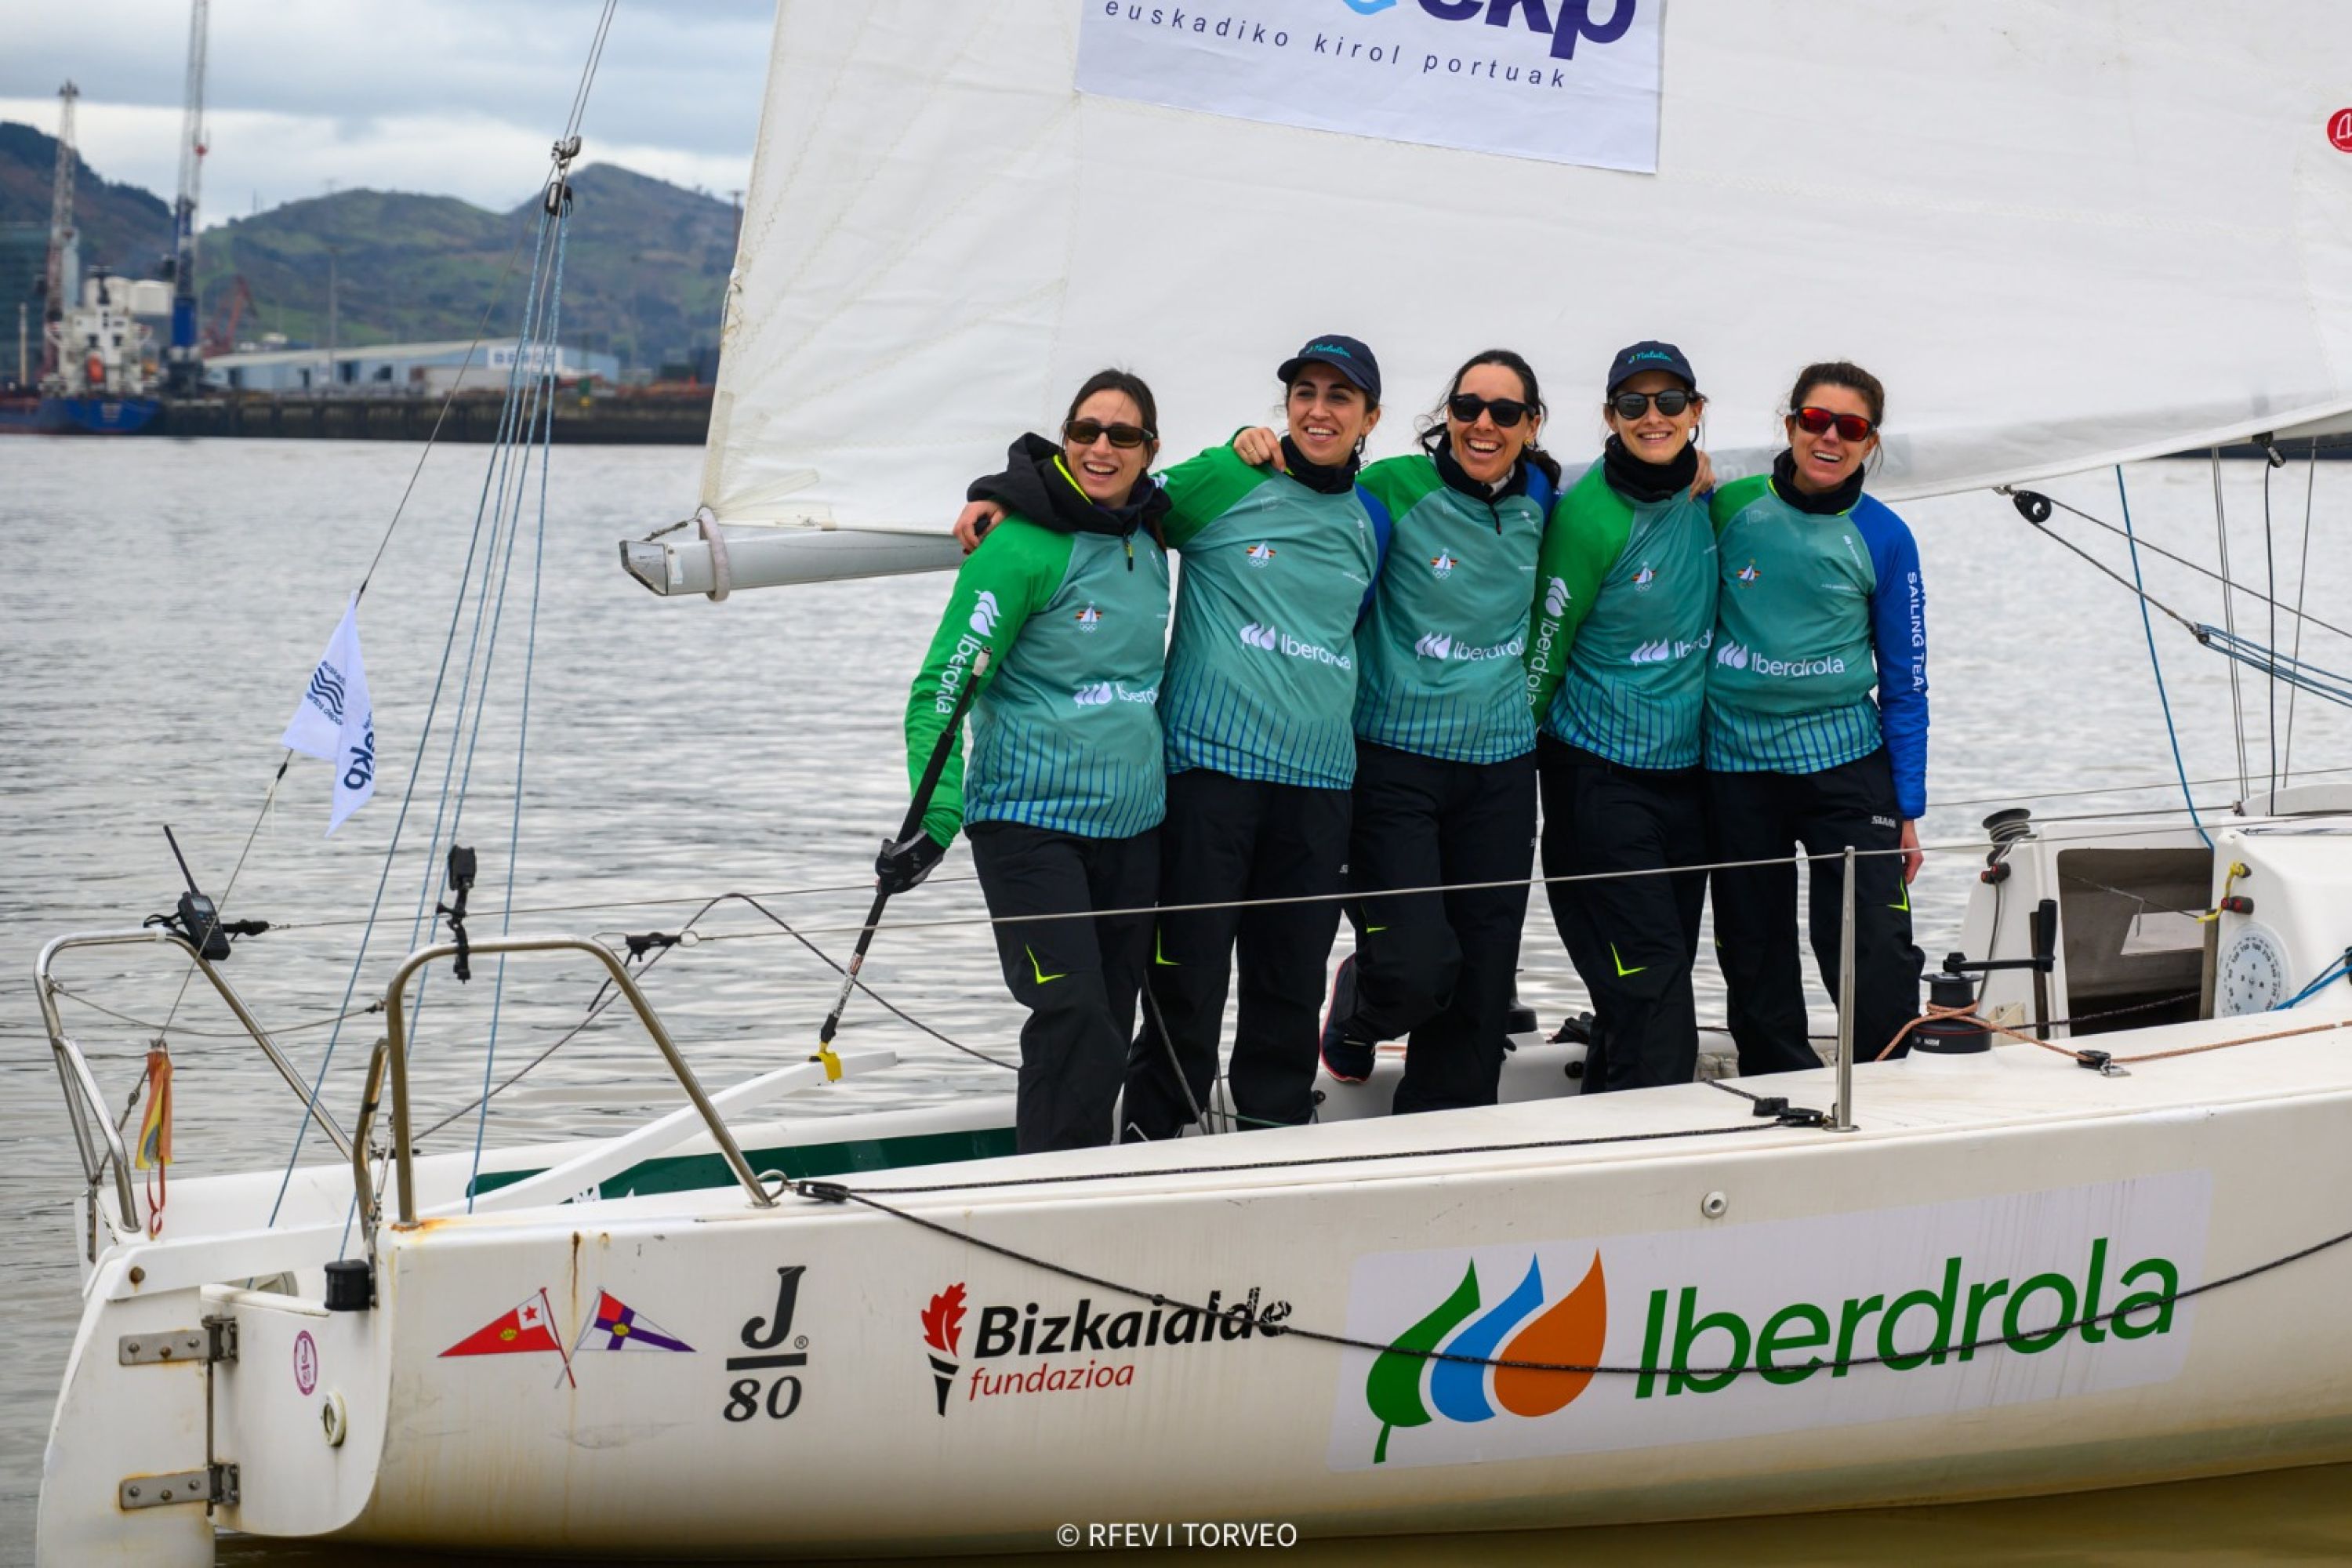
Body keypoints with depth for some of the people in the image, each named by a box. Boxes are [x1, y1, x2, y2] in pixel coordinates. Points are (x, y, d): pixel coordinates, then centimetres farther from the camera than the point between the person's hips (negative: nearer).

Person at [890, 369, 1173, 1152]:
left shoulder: (1148, 536, 7)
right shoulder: (1021, 547, -12)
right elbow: (941, 690, -13)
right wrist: (936, 820, -22)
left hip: (1133, 821, 7)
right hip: (1030, 816, -7)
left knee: (1109, 1031, 7)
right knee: (1075, 1022, -20)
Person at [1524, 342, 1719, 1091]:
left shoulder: (1703, 501, 3)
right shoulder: (1591, 514, -17)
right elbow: (1545, 645, -9)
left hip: (1684, 769, 7)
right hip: (1601, 776, -7)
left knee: (1665, 970, 9)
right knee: (1650, 978, -11)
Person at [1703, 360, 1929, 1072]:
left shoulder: (1882, 538, 0)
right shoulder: (1731, 509, 0)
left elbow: (1905, 683, 4)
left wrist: (1908, 809, 2)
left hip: (1845, 764, -1)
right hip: (1737, 765, 1)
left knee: (1878, 964, -9)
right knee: (1756, 965, 8)